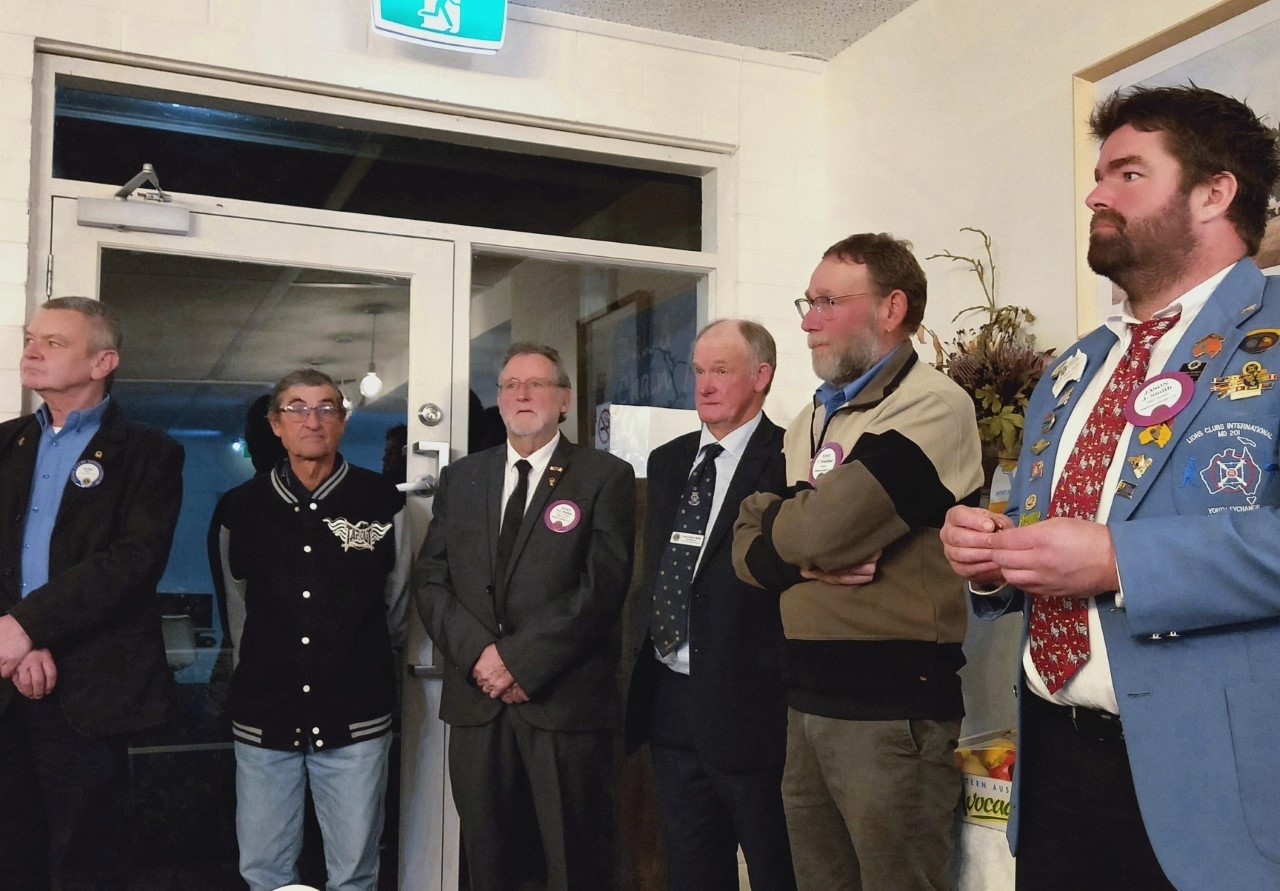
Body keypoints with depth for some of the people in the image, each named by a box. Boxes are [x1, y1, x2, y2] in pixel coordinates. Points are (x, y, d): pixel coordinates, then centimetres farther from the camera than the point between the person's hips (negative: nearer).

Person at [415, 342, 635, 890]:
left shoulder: (606, 477, 0)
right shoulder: (460, 478, 13)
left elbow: (601, 586, -9)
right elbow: (430, 579, 7)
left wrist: (522, 659, -13)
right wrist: (478, 653, -9)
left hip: (566, 699, -3)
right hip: (476, 699, 4)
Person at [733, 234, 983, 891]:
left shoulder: (932, 407, -12)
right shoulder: (809, 422, 14)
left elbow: (821, 529, -22)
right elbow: (748, 550, 8)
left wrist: (764, 508, -1)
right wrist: (805, 558, -13)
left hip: (892, 701, -7)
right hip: (807, 696, 8)